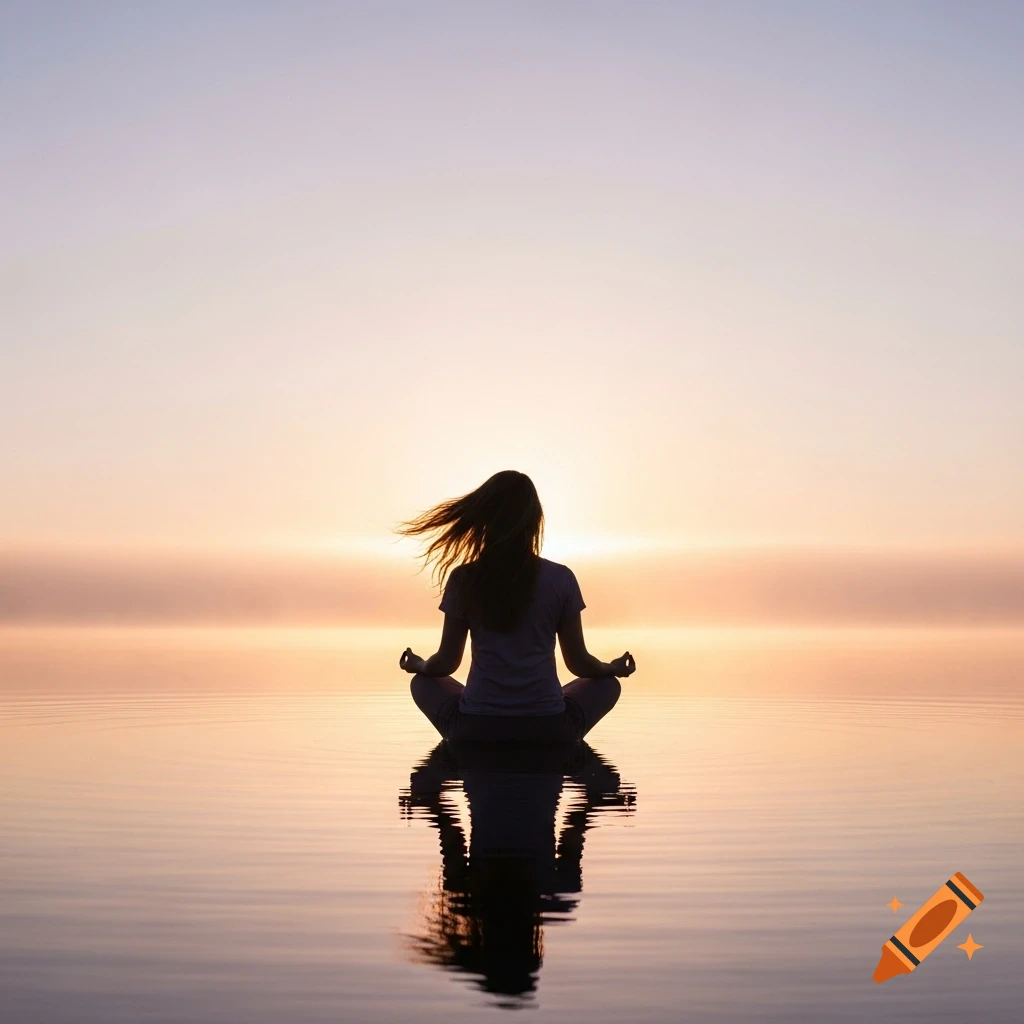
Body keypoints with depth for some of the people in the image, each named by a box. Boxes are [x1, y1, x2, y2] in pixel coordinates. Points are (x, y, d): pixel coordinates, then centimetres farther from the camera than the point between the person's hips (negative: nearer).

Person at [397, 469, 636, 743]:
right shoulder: (561, 578, -4)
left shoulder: (463, 579, -4)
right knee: (607, 683, 28)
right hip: (548, 730, 0)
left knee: (424, 682, 30)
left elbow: (446, 662, 5)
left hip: (476, 730, 0)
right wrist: (613, 668, 27)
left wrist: (418, 665, 29)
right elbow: (579, 663, 4)